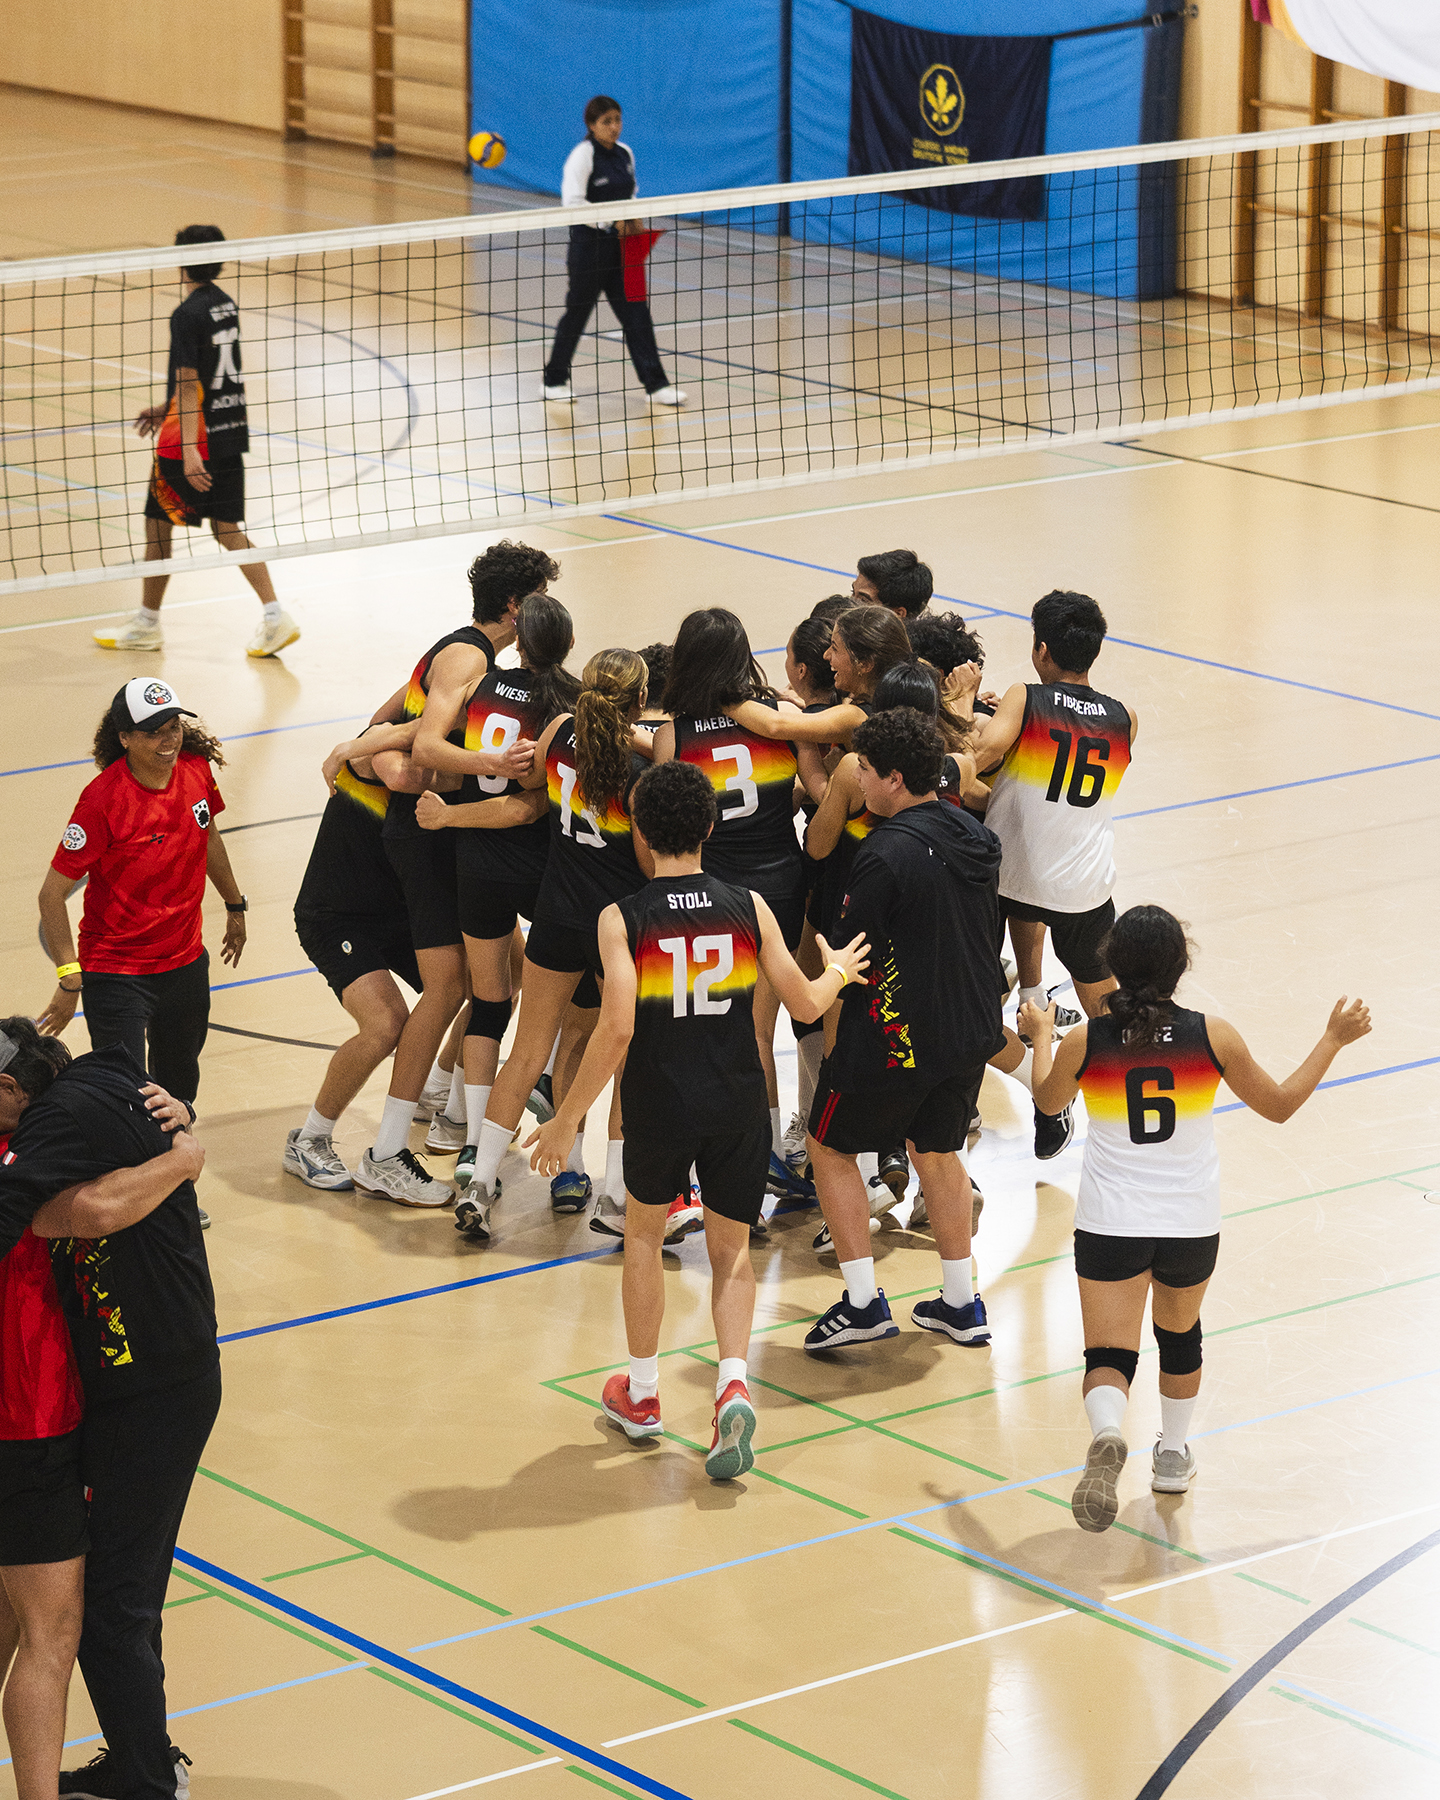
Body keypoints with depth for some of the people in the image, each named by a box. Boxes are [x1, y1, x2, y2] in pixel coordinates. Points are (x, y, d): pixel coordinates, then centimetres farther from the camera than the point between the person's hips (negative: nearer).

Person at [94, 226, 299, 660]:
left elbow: (189, 385, -21)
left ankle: (147, 623, 19)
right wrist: (168, 408, 28)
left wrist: (189, 450, -23)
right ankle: (274, 614, -1)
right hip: (230, 429, 8)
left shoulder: (187, 315, -17)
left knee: (158, 524, 8)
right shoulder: (226, 305, 8)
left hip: (194, 434, -8)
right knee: (227, 527, 10)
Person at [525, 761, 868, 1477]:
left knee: (643, 1231, 23)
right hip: (738, 1106, 2)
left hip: (660, 1107, -1)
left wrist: (566, 1120, -10)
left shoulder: (622, 919, -9)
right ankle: (732, 1384, -8)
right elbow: (806, 1004, 3)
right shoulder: (748, 907, -2)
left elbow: (617, 1029, -17)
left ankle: (641, 1394, 30)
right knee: (731, 1250, 15)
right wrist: (838, 972, 27)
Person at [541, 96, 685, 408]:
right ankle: (554, 380, 23)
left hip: (620, 247, 6)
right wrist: (611, 219, -23)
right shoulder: (582, 156, -13)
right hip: (589, 245, -6)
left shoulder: (625, 154, 9)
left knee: (636, 312, 0)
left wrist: (635, 220, 2)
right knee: (577, 312, 6)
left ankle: (656, 385, -2)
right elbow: (572, 202, -20)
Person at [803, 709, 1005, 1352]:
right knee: (936, 1150, 23)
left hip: (898, 1036, -7)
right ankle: (962, 1304, 25)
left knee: (830, 1147, 11)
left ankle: (863, 1301, 6)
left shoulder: (887, 854, -22)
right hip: (971, 1029, 7)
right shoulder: (974, 836, 3)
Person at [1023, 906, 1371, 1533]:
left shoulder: (1083, 1042, -11)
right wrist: (1335, 1039, 15)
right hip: (1191, 1223, 2)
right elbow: (1279, 1105, 3)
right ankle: (1173, 1456, 41)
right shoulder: (1212, 1037, -11)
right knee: (1180, 1335, 27)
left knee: (1108, 1356, -1)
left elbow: (1048, 1101, 12)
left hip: (1110, 1223, -2)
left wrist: (1040, 1034, 31)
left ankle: (1107, 1434, -32)